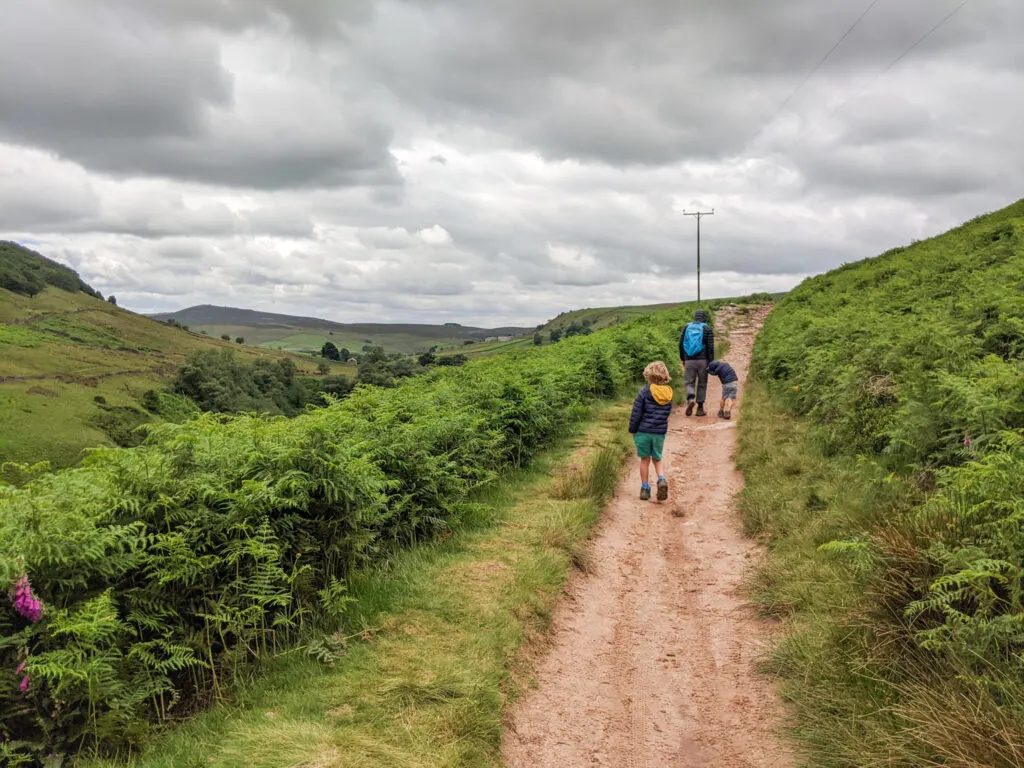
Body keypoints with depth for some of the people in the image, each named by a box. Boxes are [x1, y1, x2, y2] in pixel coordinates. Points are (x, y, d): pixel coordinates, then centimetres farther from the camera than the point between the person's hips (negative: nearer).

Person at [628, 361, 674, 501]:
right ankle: (662, 480, -8)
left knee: (645, 460, 9)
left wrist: (632, 430, 2)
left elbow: (636, 414, -10)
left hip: (644, 431, -3)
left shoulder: (644, 392, -12)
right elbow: (667, 413, 10)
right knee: (657, 460, 17)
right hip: (660, 432, 3)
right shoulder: (668, 393, 2)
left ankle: (645, 488, 13)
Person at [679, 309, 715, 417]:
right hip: (702, 360, -1)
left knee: (689, 383, 8)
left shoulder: (687, 327, 7)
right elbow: (710, 347, -8)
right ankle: (700, 408, 12)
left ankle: (690, 399, -22)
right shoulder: (707, 329, -1)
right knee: (702, 384, 10)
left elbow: (681, 344, 6)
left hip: (689, 360, 1)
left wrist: (682, 359, 16)